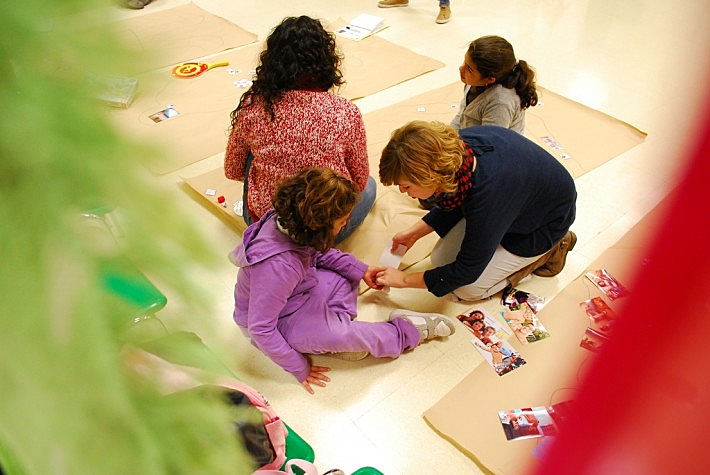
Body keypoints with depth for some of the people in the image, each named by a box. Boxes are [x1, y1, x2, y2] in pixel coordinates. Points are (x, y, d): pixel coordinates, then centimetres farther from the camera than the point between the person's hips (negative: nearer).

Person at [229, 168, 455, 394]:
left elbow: (319, 252, 4)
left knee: (347, 274, 3)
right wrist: (299, 369, -20)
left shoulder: (289, 220, -19)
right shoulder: (278, 266, -40)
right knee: (344, 335, -24)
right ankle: (407, 333, 1)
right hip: (276, 322, -8)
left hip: (294, 296, 8)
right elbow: (260, 330, -31)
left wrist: (362, 270, -2)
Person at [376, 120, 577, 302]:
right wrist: (415, 231, -3)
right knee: (440, 260, 1)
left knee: (467, 289, -5)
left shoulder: (487, 193, -45)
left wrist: (405, 279, -19)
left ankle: (550, 250, 8)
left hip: (544, 224, -7)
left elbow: (467, 270, -29)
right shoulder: (455, 146, -23)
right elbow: (455, 202, 2)